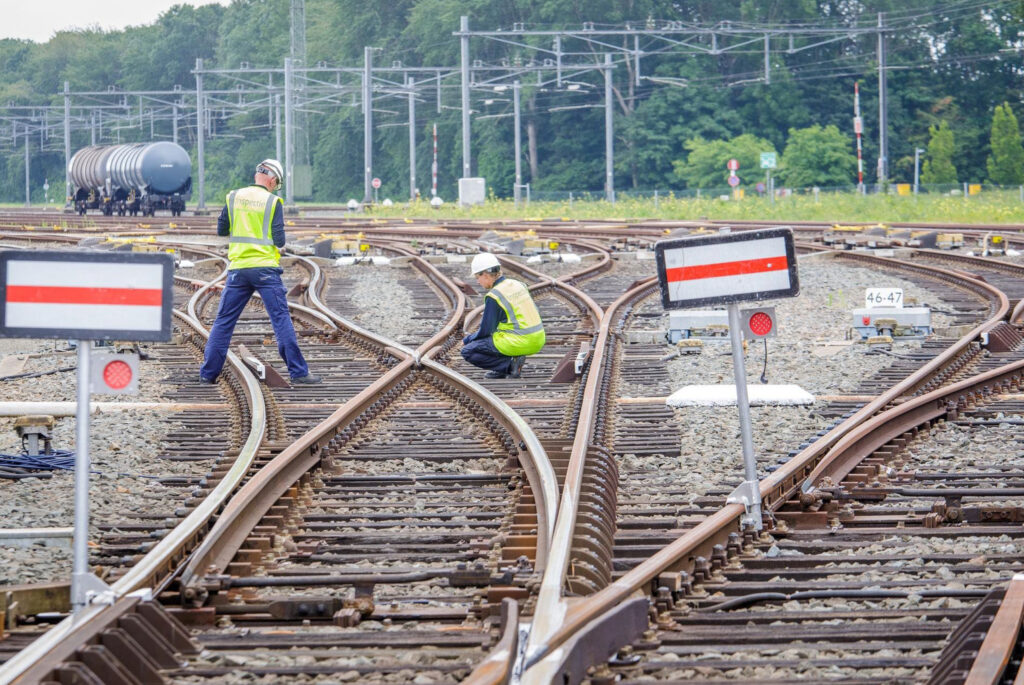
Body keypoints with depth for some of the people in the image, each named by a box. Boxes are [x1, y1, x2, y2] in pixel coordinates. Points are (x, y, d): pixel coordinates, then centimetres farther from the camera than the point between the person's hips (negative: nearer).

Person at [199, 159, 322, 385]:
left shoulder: (233, 197, 5)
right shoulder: (273, 202, -4)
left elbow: (221, 230, 10)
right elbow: (279, 240, -7)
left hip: (238, 268, 3)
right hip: (265, 267, -3)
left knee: (224, 321, 8)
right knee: (281, 319, -1)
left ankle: (208, 373, 8)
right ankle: (298, 371, -3)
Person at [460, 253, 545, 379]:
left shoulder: (494, 296, -13)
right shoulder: (517, 284, 11)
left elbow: (485, 332, -8)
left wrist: (467, 339, 11)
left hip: (519, 343, -8)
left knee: (467, 352, 1)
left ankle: (510, 364, -8)